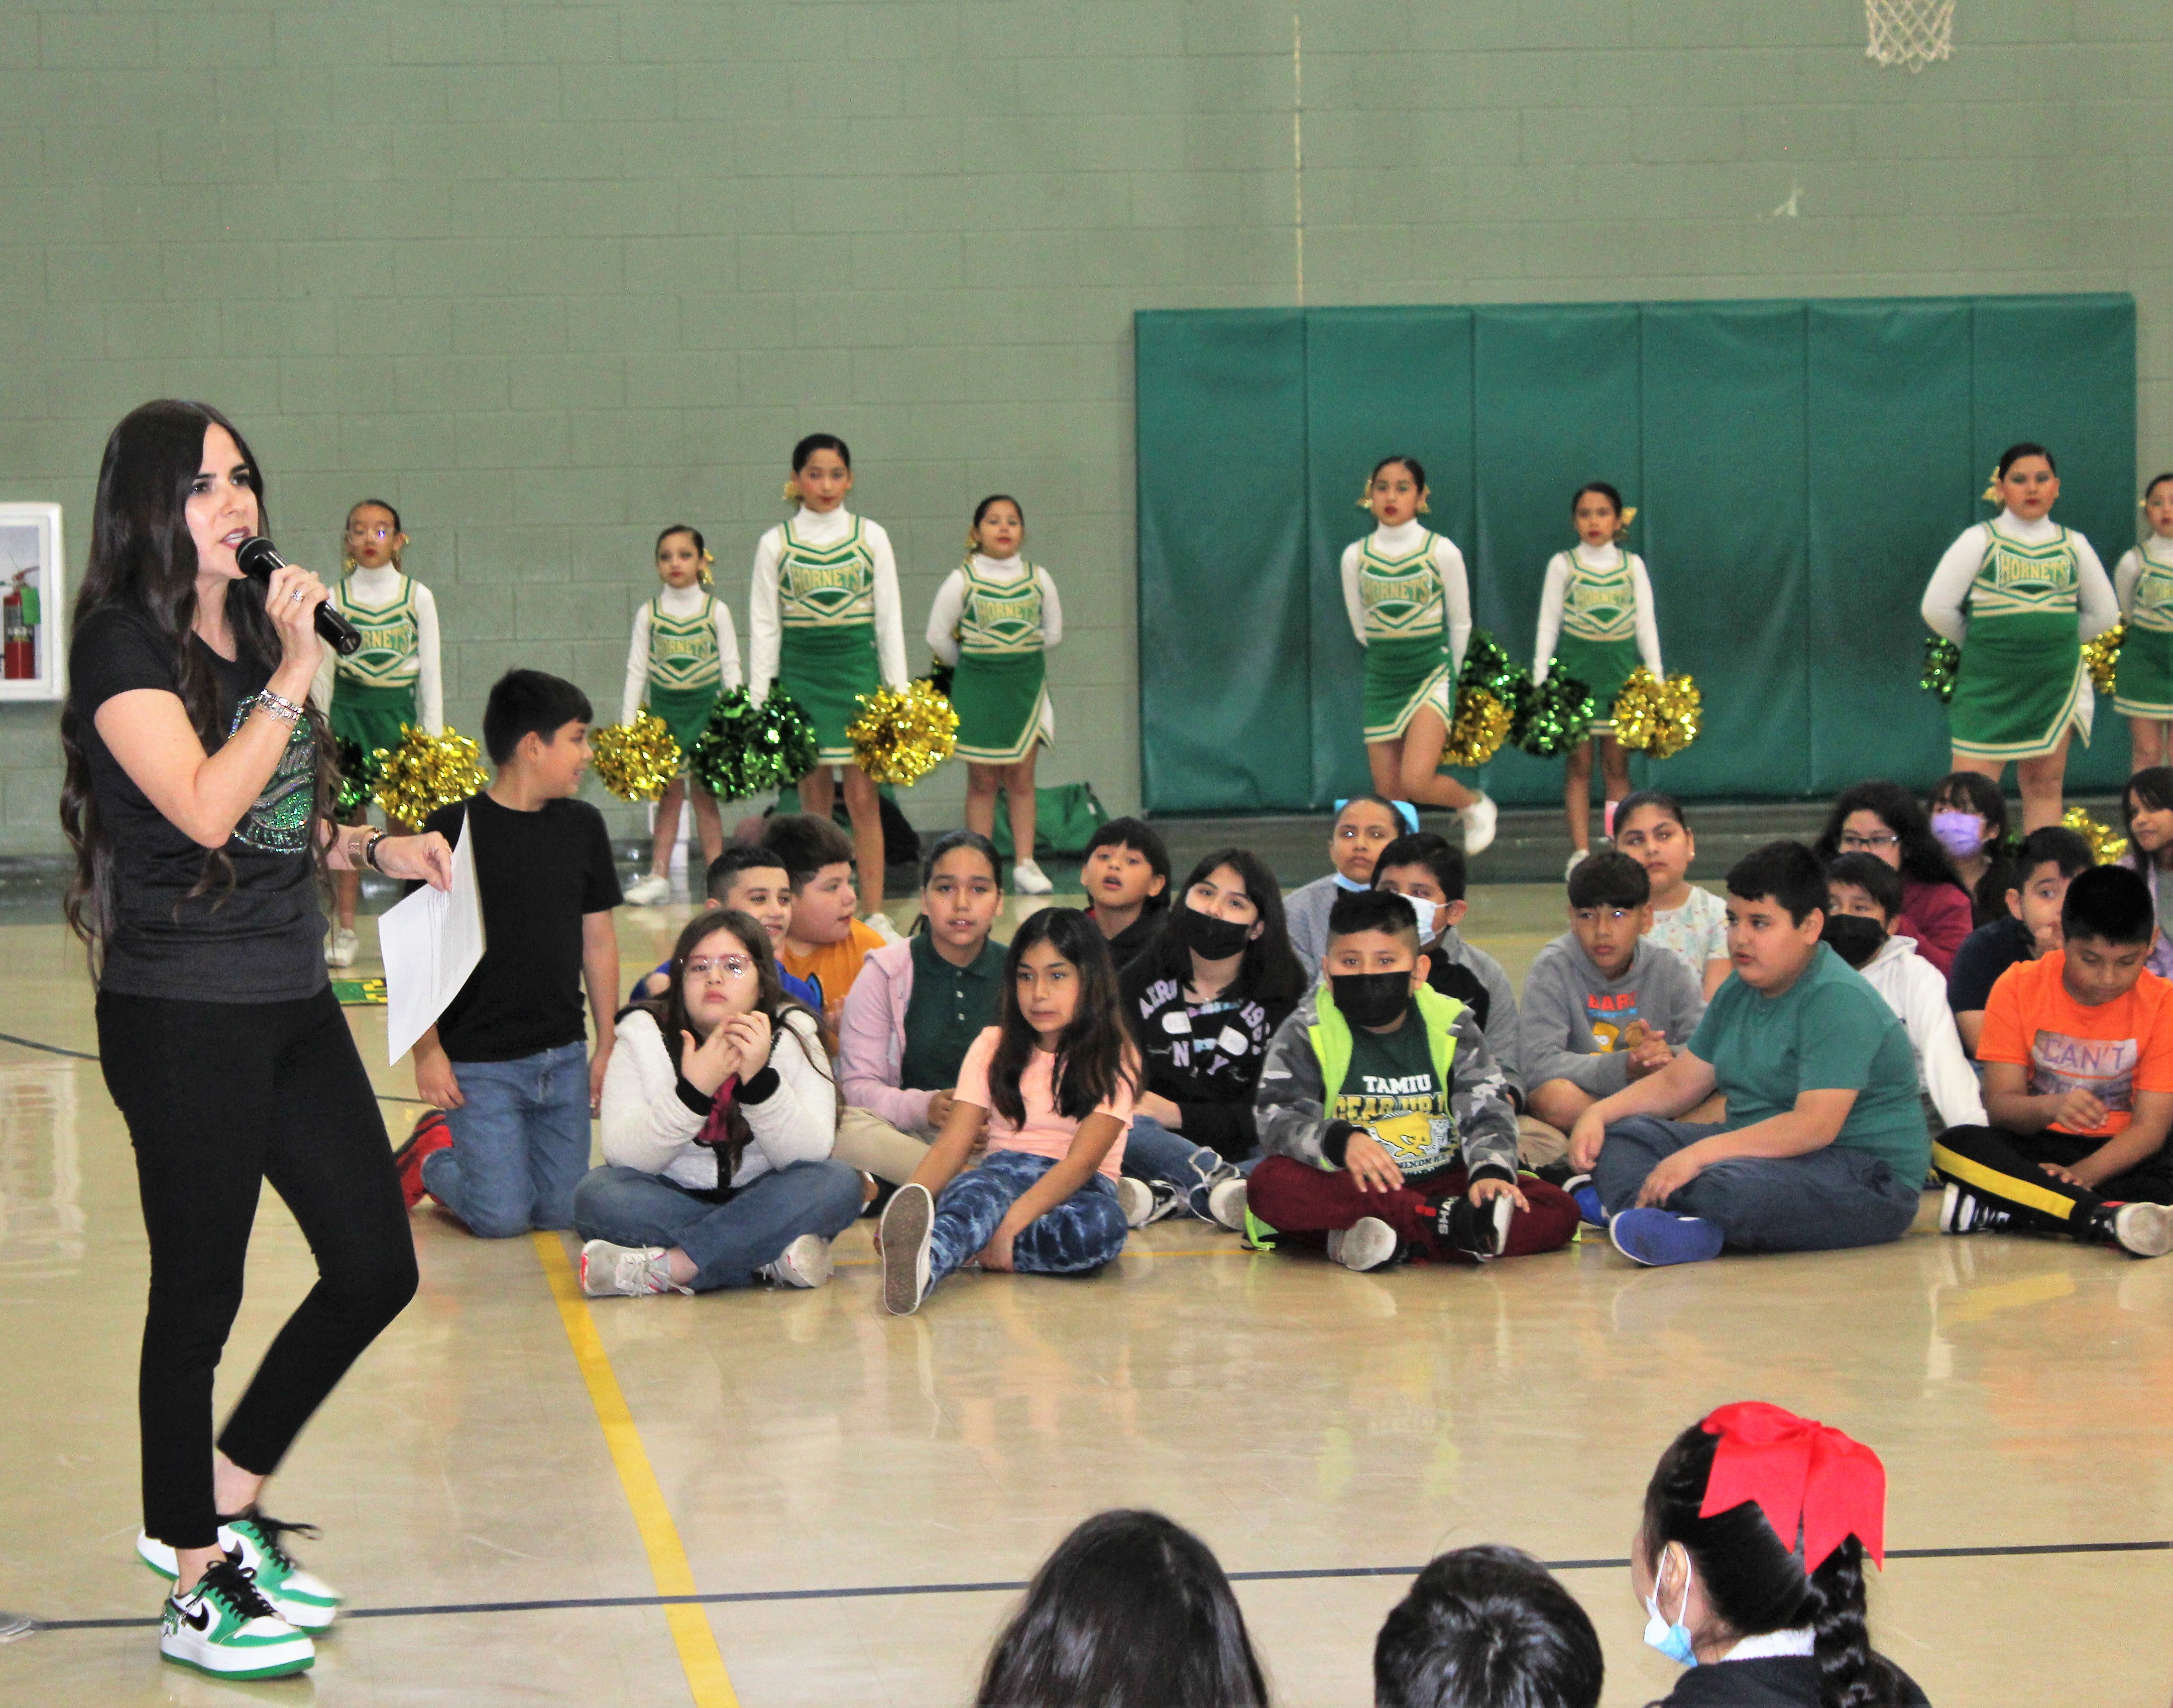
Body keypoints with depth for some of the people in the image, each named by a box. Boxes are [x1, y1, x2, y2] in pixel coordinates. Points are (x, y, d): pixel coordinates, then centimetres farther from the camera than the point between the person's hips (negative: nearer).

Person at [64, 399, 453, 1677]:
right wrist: (294, 673, -22)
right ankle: (196, 1589, 12)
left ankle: (224, 1503, 25)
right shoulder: (125, 648, -11)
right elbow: (203, 809, -24)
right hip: (184, 1016, -8)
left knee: (377, 1268, 9)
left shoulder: (258, 625, 13)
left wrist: (375, 847, 9)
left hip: (292, 998, 8)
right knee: (202, 1295, 0)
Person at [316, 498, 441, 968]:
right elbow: (323, 670, 7)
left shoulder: (417, 596, 3)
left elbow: (430, 670, 5)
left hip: (399, 711, 0)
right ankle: (344, 929, 4)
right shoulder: (335, 599, 4)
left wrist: (433, 734, 0)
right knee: (348, 822, -1)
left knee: (404, 824, 0)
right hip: (349, 710, 0)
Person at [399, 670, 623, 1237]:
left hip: (564, 1060, 5)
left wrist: (607, 1043, 12)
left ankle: (455, 1148, 29)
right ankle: (430, 1159, 21)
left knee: (562, 1210, 3)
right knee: (502, 1218, -9)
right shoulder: (454, 829, -8)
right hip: (479, 1062, -5)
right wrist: (427, 1050, -11)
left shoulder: (583, 827, 7)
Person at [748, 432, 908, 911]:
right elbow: (764, 625, 4)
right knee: (814, 798, 3)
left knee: (862, 797, -4)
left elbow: (889, 617, 5)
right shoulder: (776, 544, 3)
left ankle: (875, 912, -2)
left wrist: (898, 690, 0)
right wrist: (757, 700, 0)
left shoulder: (870, 537, 4)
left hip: (857, 666, 0)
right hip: (801, 670, 0)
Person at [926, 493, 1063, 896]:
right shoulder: (961, 581, -6)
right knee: (983, 781, 1)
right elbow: (938, 637, 0)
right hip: (977, 686, -2)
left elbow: (1053, 632, 14)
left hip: (1027, 684, 2)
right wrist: (970, 665, 10)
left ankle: (1025, 864, 8)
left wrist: (1022, 658, 11)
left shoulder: (1038, 578, 3)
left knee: (1022, 778, 4)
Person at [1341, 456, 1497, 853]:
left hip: (1432, 674, -3)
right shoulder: (1356, 556, 1)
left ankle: (1474, 803, 11)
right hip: (1381, 680, 3)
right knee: (1388, 796, 1)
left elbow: (1460, 624, 5)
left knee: (1416, 782, -19)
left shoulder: (1441, 551, -5)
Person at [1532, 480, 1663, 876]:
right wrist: (1539, 678, -4)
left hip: (1621, 667, 1)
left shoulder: (1632, 565, 6)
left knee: (1617, 765, 2)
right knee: (1580, 764, -3)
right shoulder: (1563, 565, 2)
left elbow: (1646, 623, 8)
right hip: (1575, 665, -1)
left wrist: (1657, 678, 3)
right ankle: (1580, 851, -3)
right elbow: (1548, 623, 3)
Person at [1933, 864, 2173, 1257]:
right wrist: (2051, 1107, -31)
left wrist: (2080, 1175, -28)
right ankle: (2108, 1217, -44)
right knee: (1955, 1146, -31)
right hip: (2032, 1148, 1)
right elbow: (2000, 1105, -7)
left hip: (2116, 1156, -1)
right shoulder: (2018, 987, -2)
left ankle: (1993, 1210, -32)